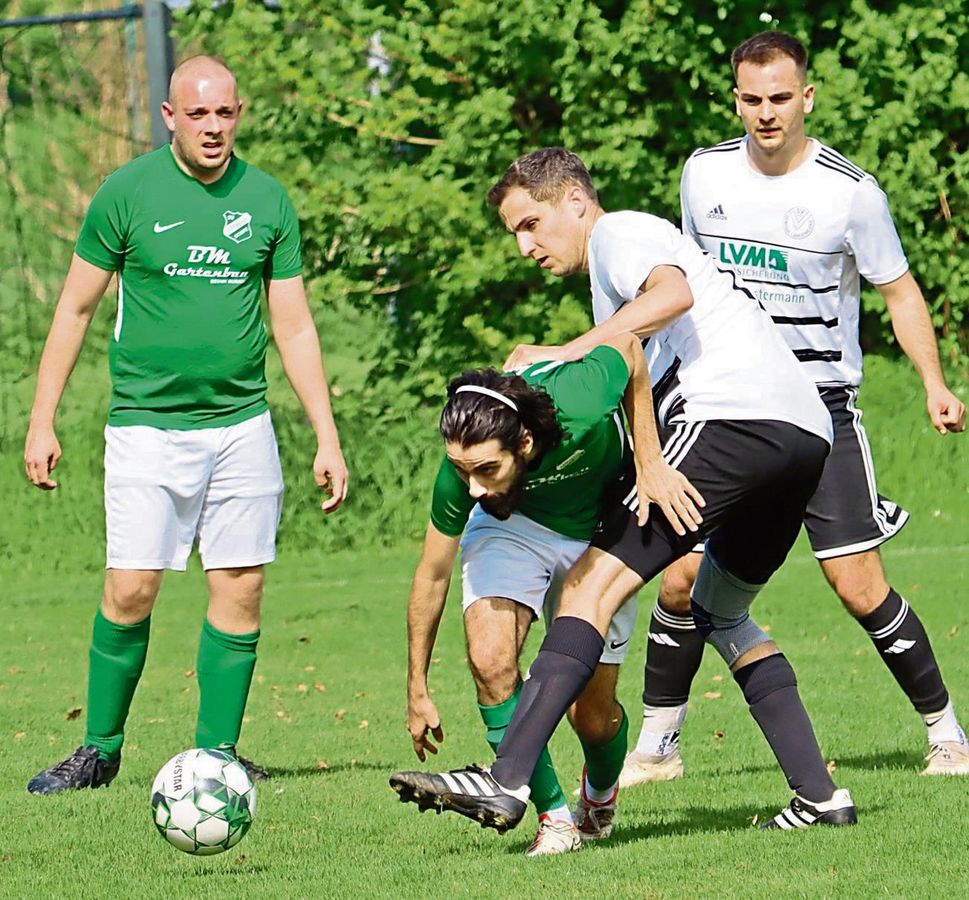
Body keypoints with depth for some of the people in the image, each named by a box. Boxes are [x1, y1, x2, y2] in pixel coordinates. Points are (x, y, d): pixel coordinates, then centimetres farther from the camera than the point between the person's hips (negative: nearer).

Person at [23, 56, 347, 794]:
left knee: (241, 588, -1)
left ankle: (216, 752, 9)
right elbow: (76, 309, 5)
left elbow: (294, 327, 10)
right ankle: (101, 749, 8)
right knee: (131, 590, -7)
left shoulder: (266, 200, 5)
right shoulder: (127, 193, -2)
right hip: (148, 423, -2)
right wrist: (42, 422, 1)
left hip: (241, 423, 3)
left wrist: (327, 438, 5)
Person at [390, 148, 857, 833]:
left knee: (595, 582, -15)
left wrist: (566, 354, -15)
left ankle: (507, 782, -27)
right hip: (808, 426, 10)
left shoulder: (617, 233, 5)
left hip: (735, 417, -10)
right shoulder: (651, 242, 35)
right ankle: (820, 797, 19)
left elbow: (673, 294, -17)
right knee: (721, 612, 27)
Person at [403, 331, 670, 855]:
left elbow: (626, 347, -16)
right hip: (512, 528, 1)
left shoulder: (581, 406, -41)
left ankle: (600, 794, 35)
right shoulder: (461, 470, -32)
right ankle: (553, 815, -10)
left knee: (593, 716, -1)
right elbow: (432, 576, -14)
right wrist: (417, 692, -6)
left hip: (600, 534, -1)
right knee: (490, 660, -26)